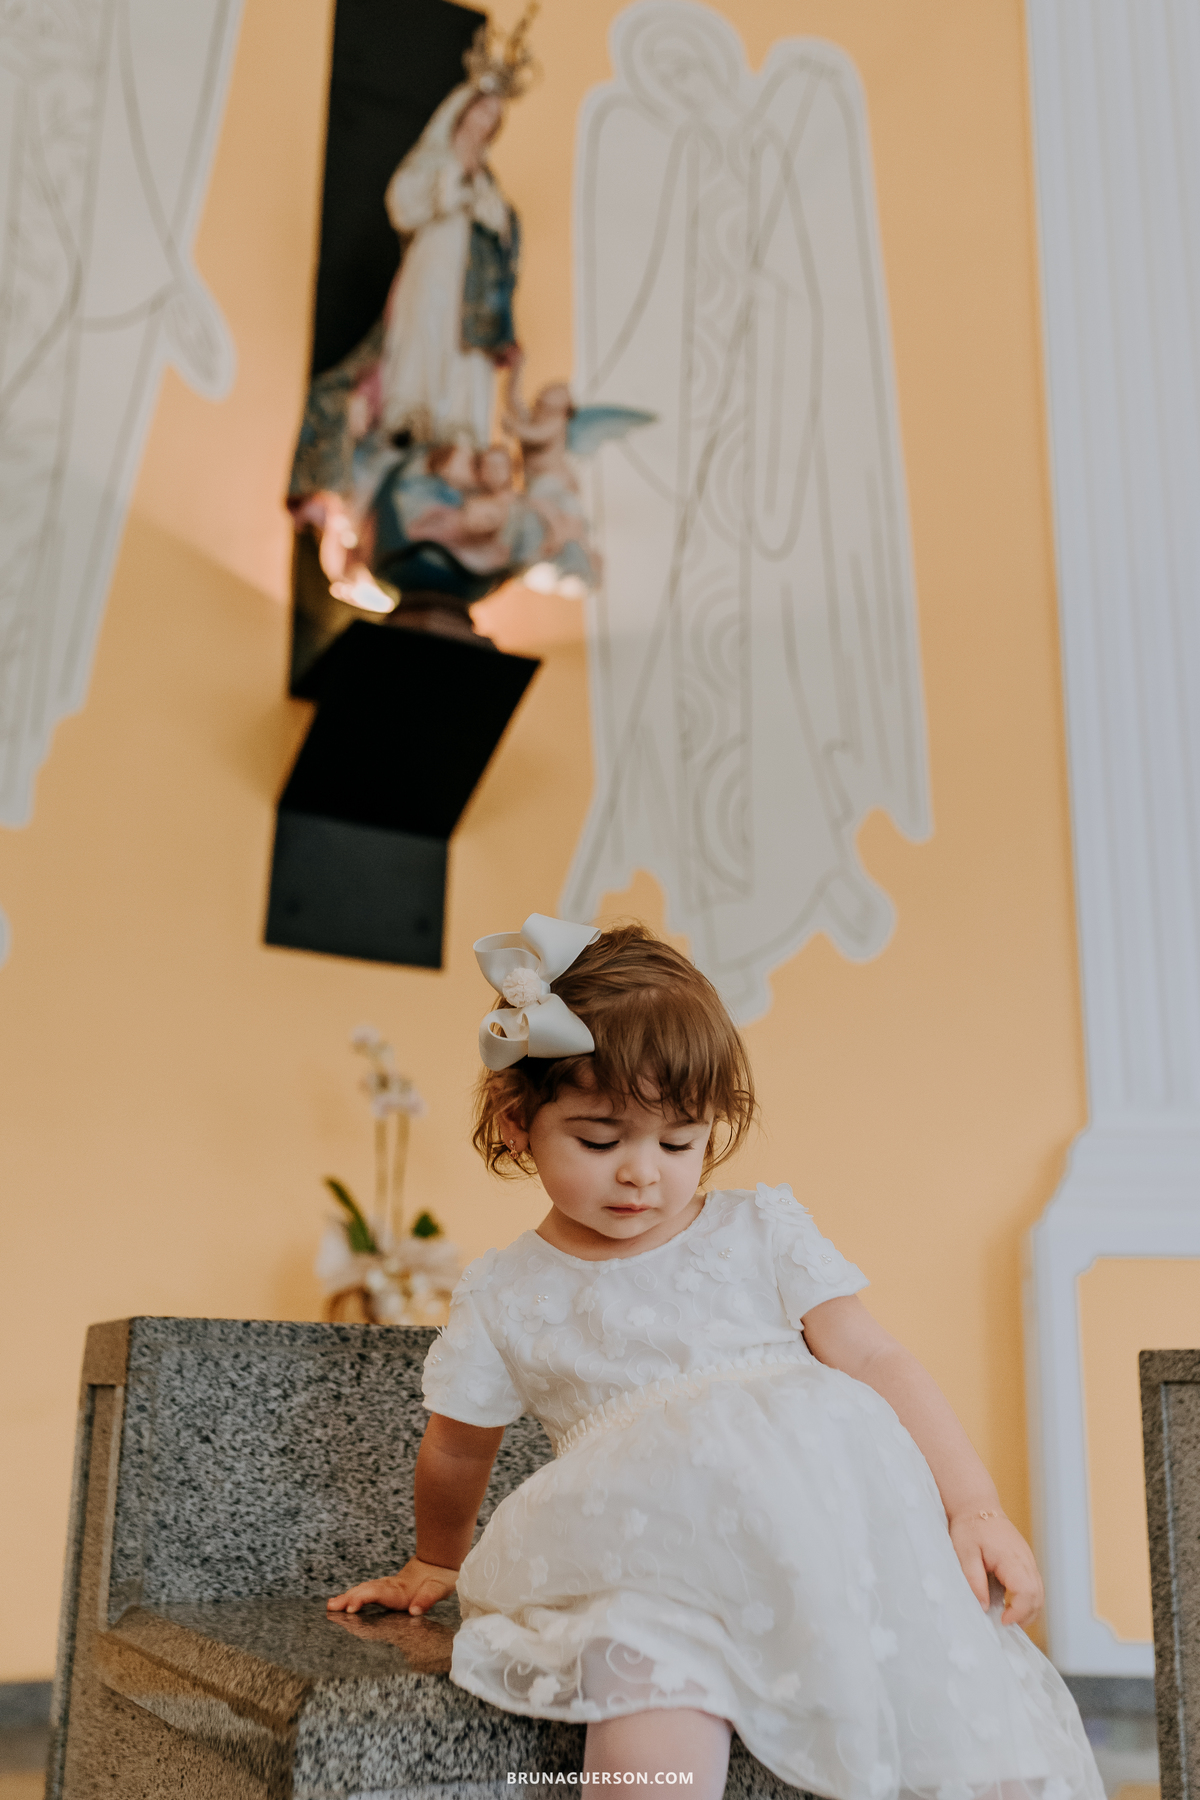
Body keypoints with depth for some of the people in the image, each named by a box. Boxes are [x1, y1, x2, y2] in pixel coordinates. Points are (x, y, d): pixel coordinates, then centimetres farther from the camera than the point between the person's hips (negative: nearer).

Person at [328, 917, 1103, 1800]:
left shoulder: (761, 1229, 9)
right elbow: (455, 1455, 23)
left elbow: (874, 1361, 2)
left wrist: (976, 1505, -8)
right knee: (649, 1689, -36)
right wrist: (436, 1564, 37)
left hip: (836, 1524, 1)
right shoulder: (505, 1297, 9)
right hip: (651, 1561, -1)